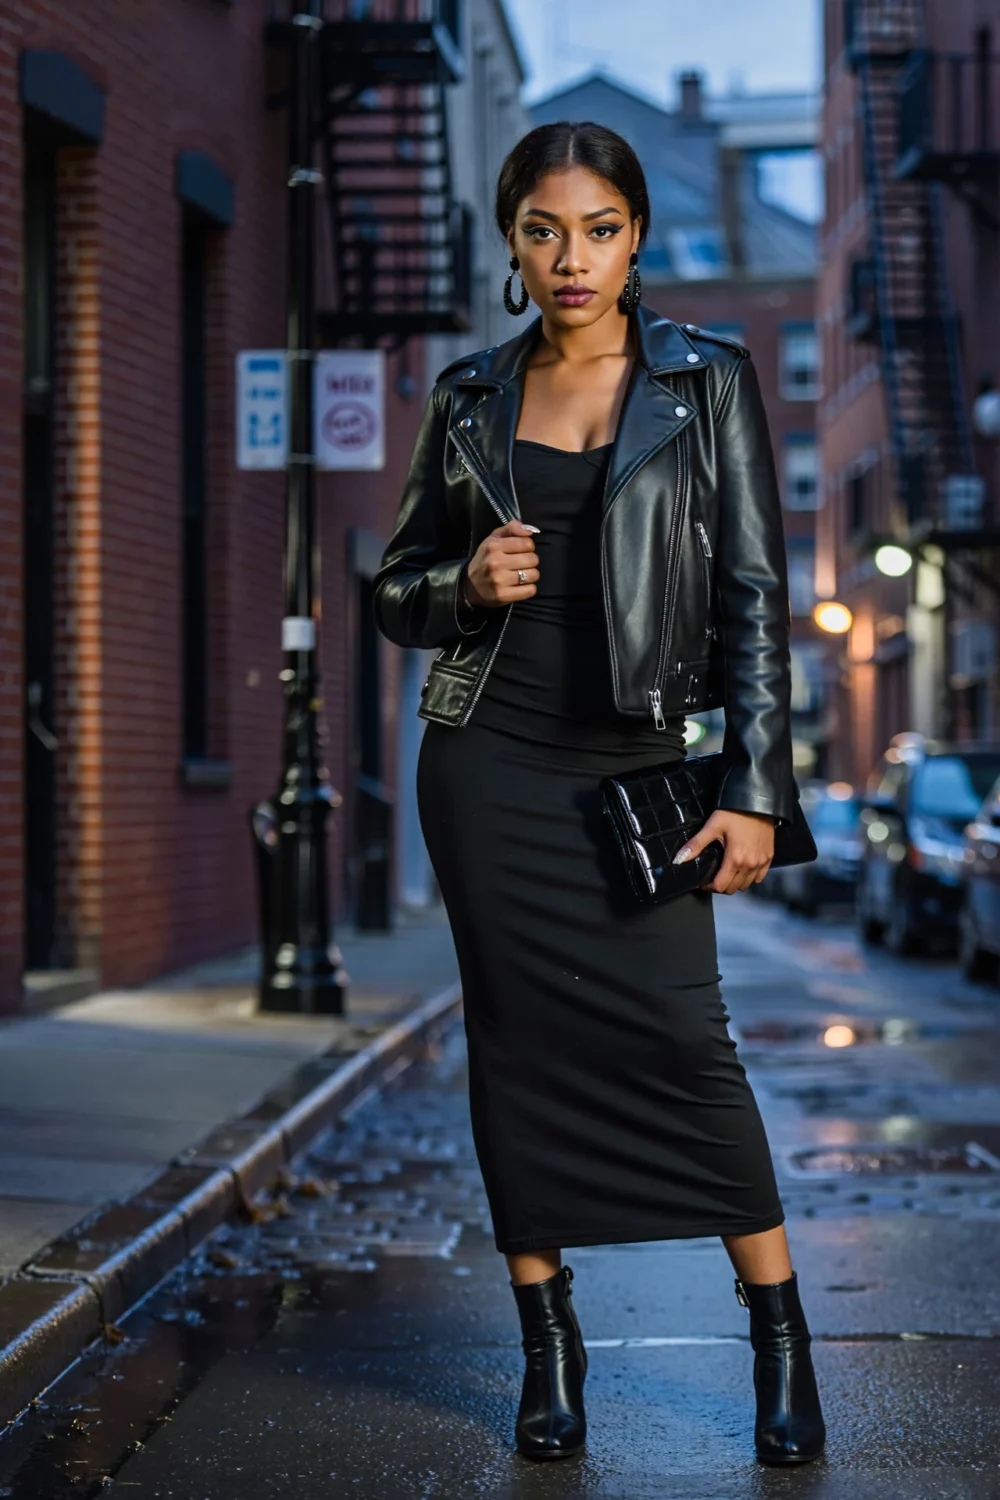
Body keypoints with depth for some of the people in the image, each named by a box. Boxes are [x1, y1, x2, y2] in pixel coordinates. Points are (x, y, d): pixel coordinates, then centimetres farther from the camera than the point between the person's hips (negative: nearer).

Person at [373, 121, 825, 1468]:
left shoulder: (707, 382, 1)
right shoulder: (471, 398, 8)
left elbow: (755, 592, -2)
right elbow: (399, 587, 15)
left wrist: (755, 789, -9)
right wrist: (466, 581, -9)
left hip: (633, 765, -2)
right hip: (489, 759, 3)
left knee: (679, 1035, -10)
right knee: (519, 1039, 4)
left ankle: (780, 1330, 6)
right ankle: (548, 1341, 16)